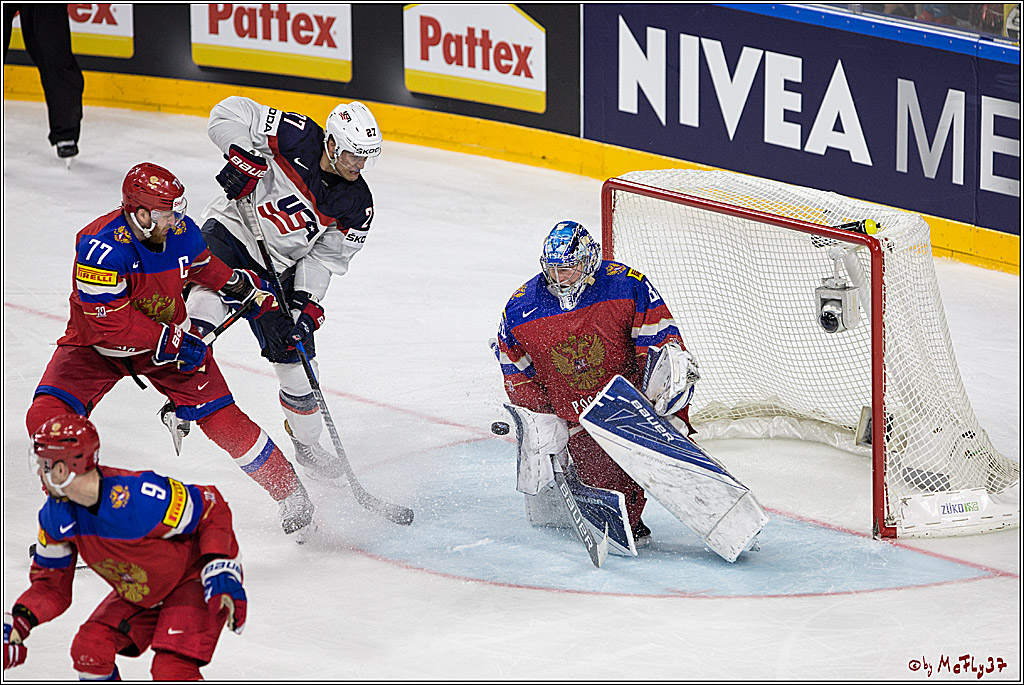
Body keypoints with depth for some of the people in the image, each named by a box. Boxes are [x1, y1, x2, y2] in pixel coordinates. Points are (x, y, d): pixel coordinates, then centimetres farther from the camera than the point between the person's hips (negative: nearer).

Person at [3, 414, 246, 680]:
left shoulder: (138, 497, -35)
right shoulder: (55, 516, -12)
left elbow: (213, 510, -23)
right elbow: (53, 583, 0)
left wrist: (221, 573, -33)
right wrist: (19, 621, -18)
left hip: (195, 577, -7)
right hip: (140, 593, 7)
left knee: (171, 671, -24)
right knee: (88, 651, -5)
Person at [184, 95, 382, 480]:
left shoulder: (357, 207, -7)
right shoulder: (295, 137, -19)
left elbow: (325, 257, -3)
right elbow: (229, 112, -16)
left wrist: (307, 303, -17)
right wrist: (245, 157, -30)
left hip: (277, 270, 4)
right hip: (229, 231, -4)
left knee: (296, 355, 5)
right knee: (208, 293, -36)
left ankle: (306, 441, 28)